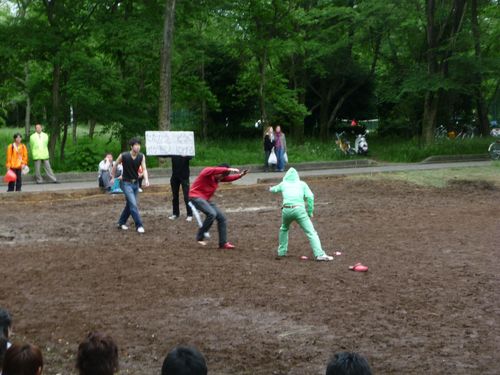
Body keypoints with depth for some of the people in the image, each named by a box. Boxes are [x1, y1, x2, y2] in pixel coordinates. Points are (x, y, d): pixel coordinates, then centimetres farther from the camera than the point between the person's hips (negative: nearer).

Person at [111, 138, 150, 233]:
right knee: (133, 204, -15)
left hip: (135, 183, 5)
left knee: (130, 204, 14)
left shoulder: (141, 156, -8)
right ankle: (139, 225, -11)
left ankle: (121, 222, 31)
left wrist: (146, 179, -34)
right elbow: (115, 165, -1)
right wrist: (113, 177, 7)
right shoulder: (124, 156, -17)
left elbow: (144, 169, -17)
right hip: (126, 183, -5)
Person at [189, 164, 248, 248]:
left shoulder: (219, 177, 11)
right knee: (212, 214, -30)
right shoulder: (207, 171, -15)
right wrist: (228, 169, -44)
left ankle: (223, 243, 9)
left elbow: (229, 178, 16)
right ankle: (200, 237, -18)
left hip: (205, 199, 9)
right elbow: (215, 170, -36)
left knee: (221, 218, 4)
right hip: (196, 197, -9)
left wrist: (240, 175, -1)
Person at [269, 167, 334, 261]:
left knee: (284, 229, 31)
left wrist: (271, 188, 66)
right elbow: (310, 197, 3)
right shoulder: (302, 184, 16)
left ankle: (282, 251, 33)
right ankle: (320, 254, -19)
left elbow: (274, 189, 43)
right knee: (311, 232, -5)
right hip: (299, 210, -3)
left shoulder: (283, 184, 22)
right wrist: (310, 211, 10)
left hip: (286, 210, 3)